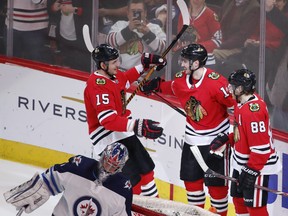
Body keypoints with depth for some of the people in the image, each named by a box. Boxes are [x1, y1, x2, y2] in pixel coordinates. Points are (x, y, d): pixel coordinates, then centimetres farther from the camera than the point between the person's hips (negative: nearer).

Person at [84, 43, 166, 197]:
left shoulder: (113, 75, 4)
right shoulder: (97, 85, -25)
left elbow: (126, 78, 31)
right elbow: (108, 119, -35)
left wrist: (144, 63, 23)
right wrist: (137, 126, -43)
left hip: (124, 134, 10)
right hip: (108, 140, -10)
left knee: (146, 169, 20)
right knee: (133, 182, -15)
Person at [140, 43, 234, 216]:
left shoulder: (216, 82, -25)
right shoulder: (181, 79, -4)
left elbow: (234, 104, -21)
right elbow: (172, 87, 21)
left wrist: (230, 134, -19)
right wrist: (156, 85, 10)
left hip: (216, 137, -7)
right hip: (193, 136, 7)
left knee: (216, 182, -2)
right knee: (191, 178, 14)